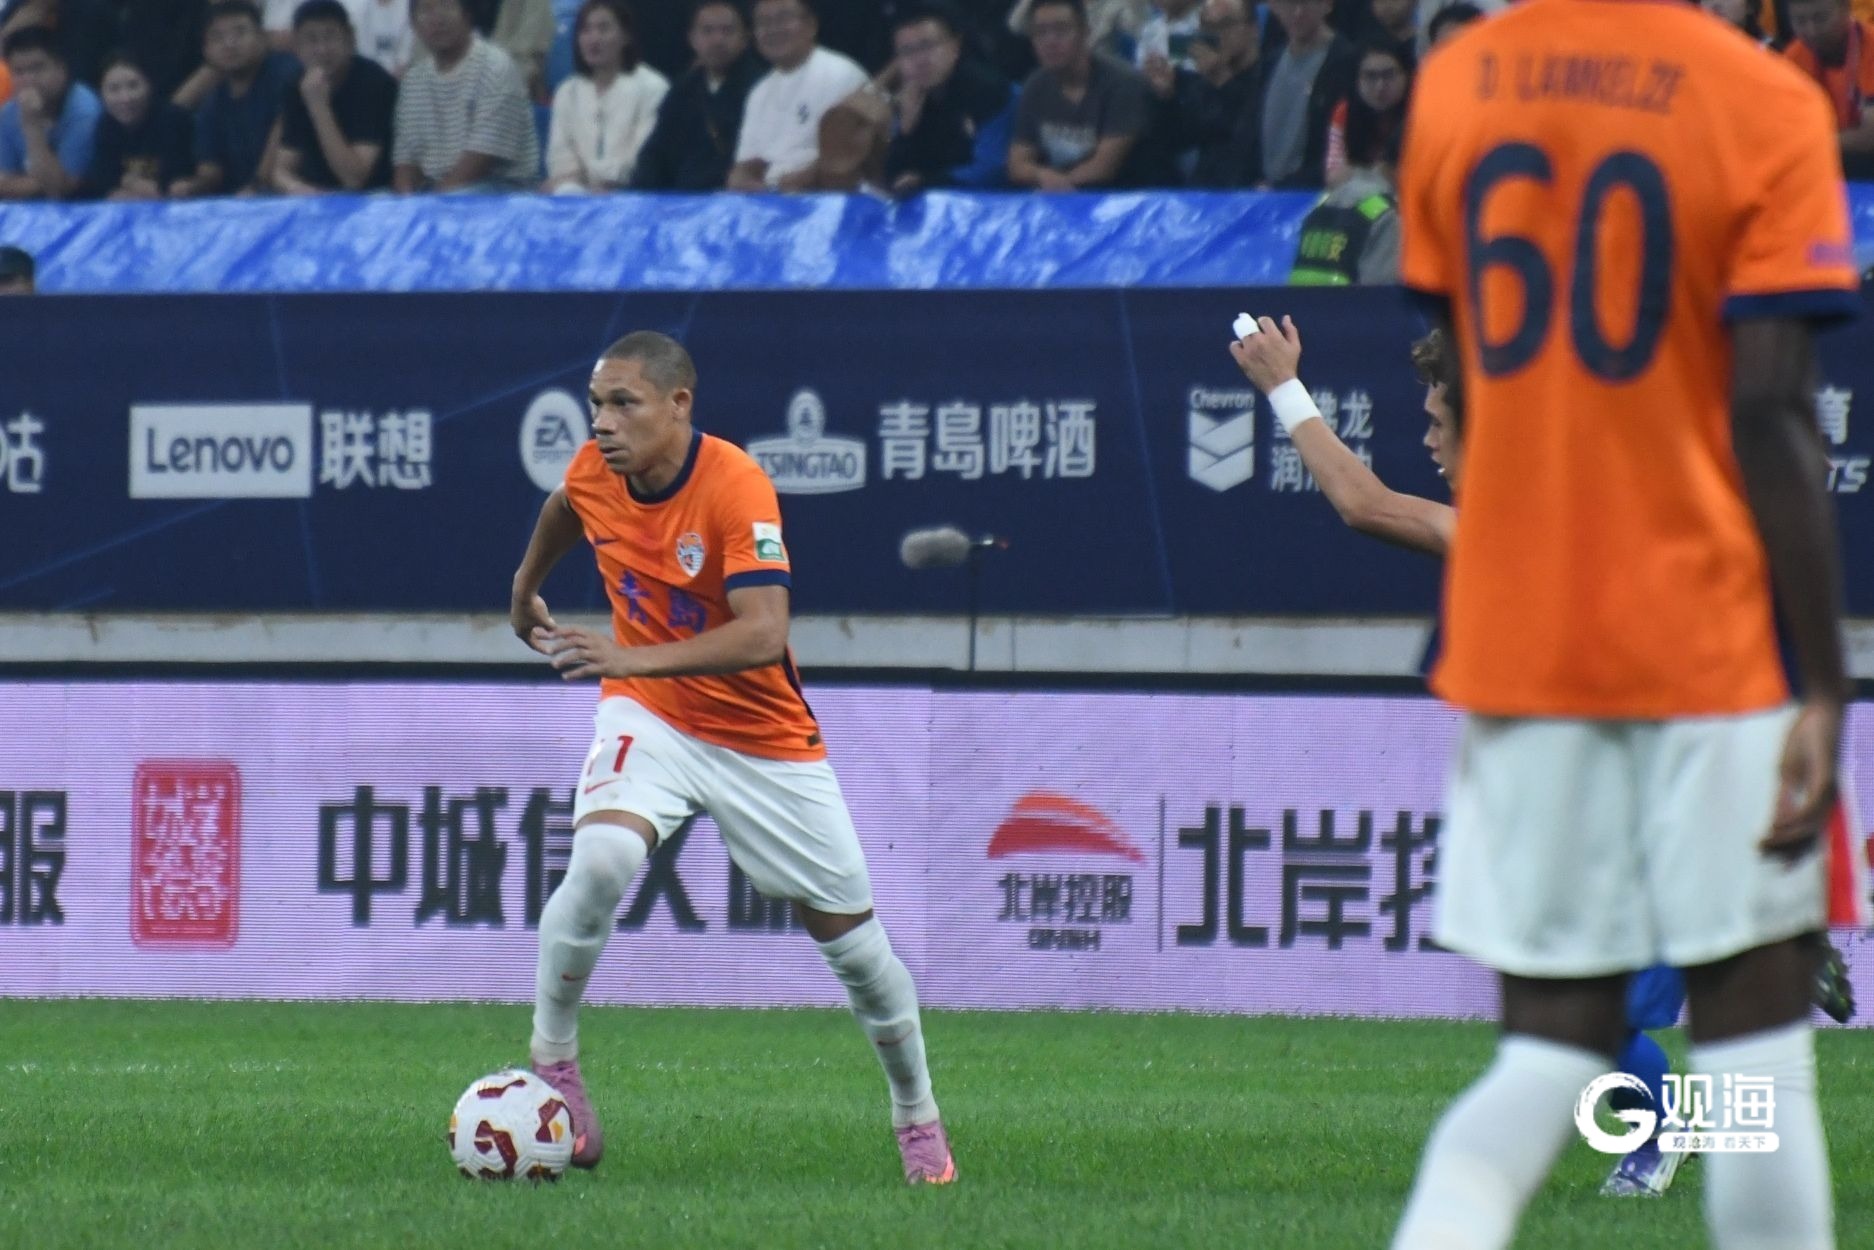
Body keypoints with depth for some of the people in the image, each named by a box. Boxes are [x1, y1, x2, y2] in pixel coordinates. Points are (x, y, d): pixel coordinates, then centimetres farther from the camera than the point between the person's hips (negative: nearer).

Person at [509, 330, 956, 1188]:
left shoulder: (735, 488, -27)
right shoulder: (594, 472, -10)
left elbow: (762, 634, -37)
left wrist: (632, 658, -48)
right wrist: (526, 587, 33)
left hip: (765, 738, -2)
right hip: (649, 718, 2)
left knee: (851, 938, 6)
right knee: (601, 860, -29)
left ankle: (917, 1118, 27)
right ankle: (551, 1068, -13)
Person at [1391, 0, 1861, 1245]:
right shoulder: (1763, 106, -9)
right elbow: (1770, 417, -14)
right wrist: (1823, 685, -11)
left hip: (1510, 640, 4)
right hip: (1710, 643, -4)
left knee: (1550, 1049, 7)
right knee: (1756, 1057, 2)